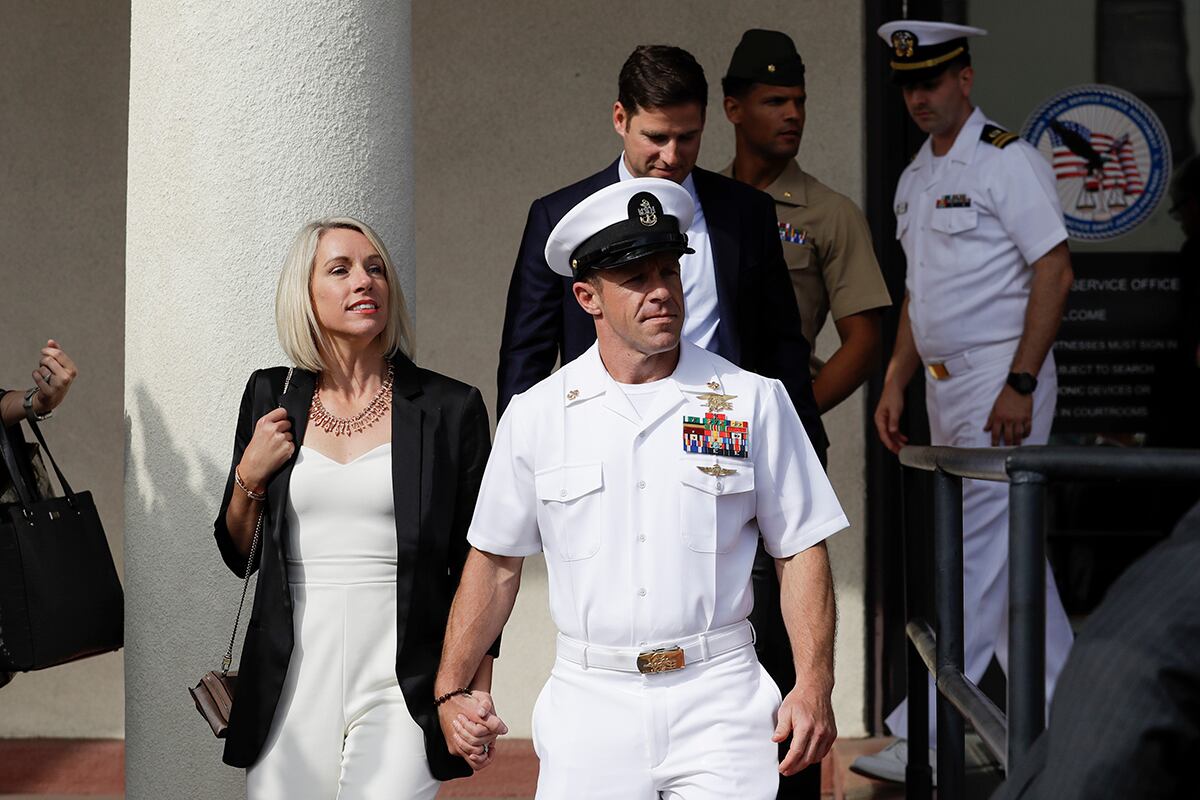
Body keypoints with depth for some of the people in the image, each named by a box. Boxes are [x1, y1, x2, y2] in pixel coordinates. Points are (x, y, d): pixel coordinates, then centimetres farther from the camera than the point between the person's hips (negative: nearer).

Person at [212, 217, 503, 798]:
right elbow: (238, 555, 16)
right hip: (293, 681, 3)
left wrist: (478, 694, -1)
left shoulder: (450, 408, 0)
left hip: (400, 687, -3)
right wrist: (250, 477, -2)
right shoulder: (272, 397, 9)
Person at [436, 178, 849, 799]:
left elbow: (801, 550, 3)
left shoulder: (754, 402, 3)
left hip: (718, 701, -1)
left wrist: (814, 685, -6)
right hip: (589, 708, 1)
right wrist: (452, 690, 4)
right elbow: (495, 560, 11)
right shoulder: (535, 414, 5)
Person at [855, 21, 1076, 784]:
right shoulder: (915, 178, 16)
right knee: (1011, 554, 12)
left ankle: (923, 738, -8)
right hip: (947, 386, 9)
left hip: (1002, 382, -9)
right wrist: (896, 384, 16)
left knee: (980, 556, -9)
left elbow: (1055, 272, -14)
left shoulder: (1008, 161, -9)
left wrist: (1019, 385, -20)